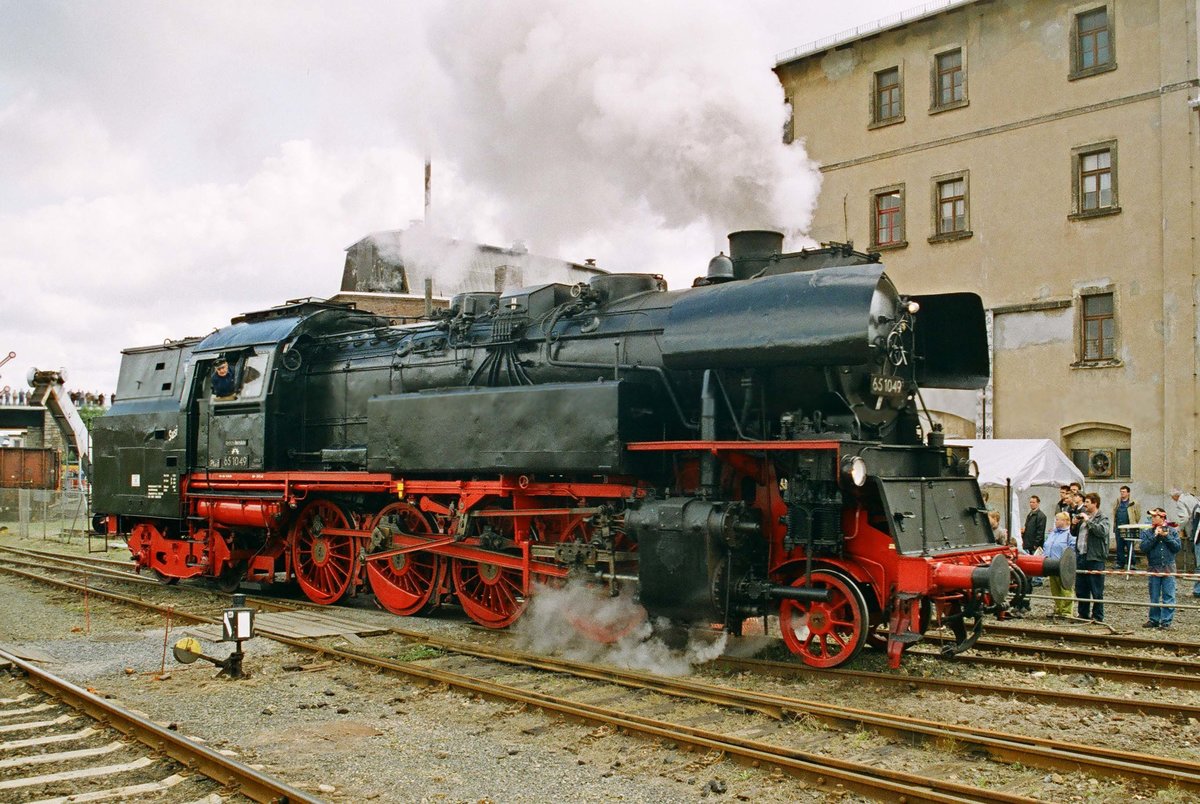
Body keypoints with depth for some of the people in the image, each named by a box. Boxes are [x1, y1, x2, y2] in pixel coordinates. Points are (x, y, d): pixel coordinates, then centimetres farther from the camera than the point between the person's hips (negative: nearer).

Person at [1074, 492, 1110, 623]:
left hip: (1095, 558, -8)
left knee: (1096, 591, -2)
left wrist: (1088, 520, -20)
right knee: (1080, 589, 13)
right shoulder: (1084, 515, 18)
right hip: (1081, 556, 8)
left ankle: (1097, 617, 5)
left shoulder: (1102, 518, -5)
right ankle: (1083, 614, 23)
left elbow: (1102, 531, -26)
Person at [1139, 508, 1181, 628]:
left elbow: (1178, 547, -4)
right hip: (1154, 568, 2)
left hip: (1169, 568, -2)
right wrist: (1155, 536, -13)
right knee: (1154, 597, 9)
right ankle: (1154, 620, 19)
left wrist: (1166, 536, -12)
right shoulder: (1148, 533, 4)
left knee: (1168, 597, -2)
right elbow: (1144, 548, -9)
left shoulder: (1172, 531, 3)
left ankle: (1166, 621, 3)